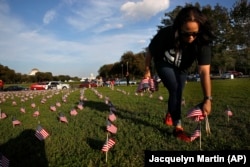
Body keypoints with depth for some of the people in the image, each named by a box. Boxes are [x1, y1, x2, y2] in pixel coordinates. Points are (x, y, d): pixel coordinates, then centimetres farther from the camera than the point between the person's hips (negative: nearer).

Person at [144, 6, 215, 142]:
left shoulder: (202, 42, -34)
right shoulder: (165, 35, -36)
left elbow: (204, 72, -39)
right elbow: (150, 51, -17)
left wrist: (207, 99, -43)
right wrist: (147, 70, -7)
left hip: (181, 68, 3)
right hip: (163, 64, -2)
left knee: (178, 92, 11)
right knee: (175, 89, -21)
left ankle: (169, 114, 40)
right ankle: (178, 127, -11)